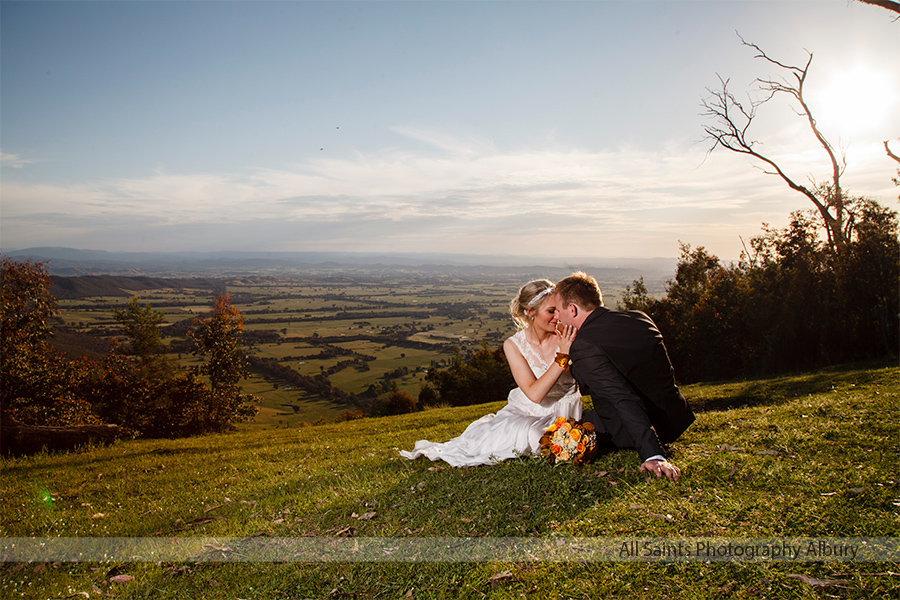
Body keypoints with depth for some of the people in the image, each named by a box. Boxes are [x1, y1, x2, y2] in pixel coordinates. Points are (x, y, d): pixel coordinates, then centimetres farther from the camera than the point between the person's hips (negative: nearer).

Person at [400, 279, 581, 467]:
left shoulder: (566, 337, -13)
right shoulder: (514, 345, -13)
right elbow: (534, 393, -22)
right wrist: (562, 357, -28)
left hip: (562, 413, 0)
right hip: (527, 409, 0)